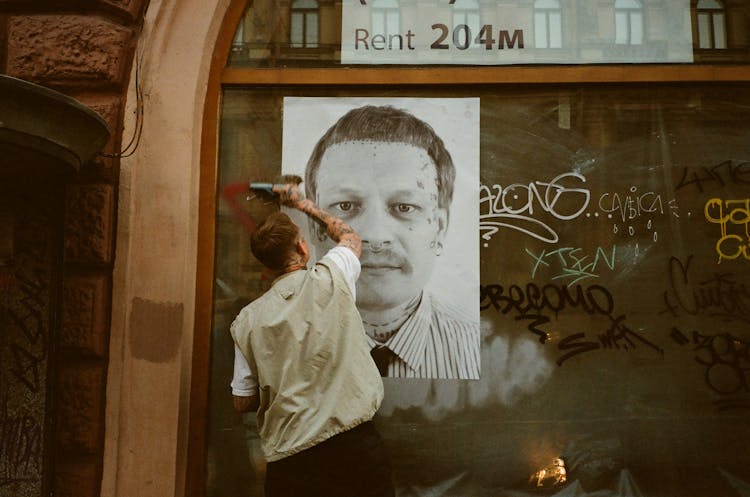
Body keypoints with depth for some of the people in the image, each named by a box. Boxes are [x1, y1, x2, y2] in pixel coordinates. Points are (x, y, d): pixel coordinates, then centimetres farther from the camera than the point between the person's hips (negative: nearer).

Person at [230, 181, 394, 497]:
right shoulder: (331, 278, -3)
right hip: (355, 447, -1)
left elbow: (242, 402, 6)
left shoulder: (248, 320, 0)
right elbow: (350, 237, 21)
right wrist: (302, 203, 34)